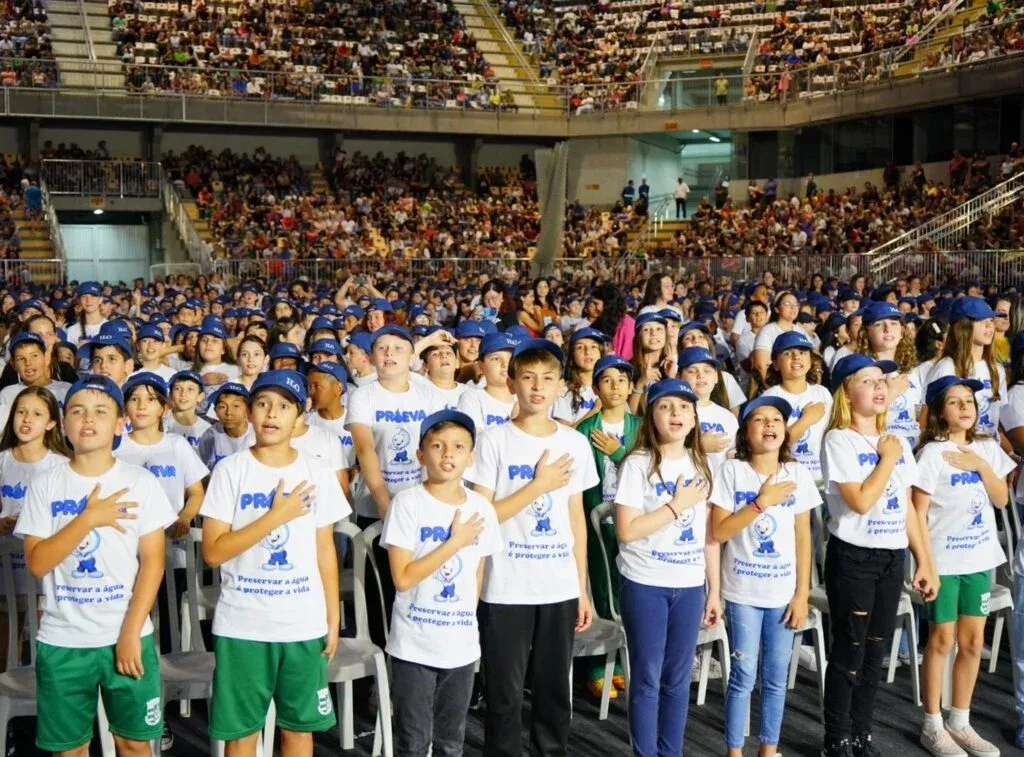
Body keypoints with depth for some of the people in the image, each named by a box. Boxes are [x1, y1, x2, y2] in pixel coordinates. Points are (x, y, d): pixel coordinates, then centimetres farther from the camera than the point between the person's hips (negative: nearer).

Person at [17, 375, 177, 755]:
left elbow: (152, 562, -5)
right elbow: (36, 563, -8)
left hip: (128, 636, -1)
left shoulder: (141, 482, -3)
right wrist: (89, 518, -18)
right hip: (62, 640, 1)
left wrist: (131, 631, -11)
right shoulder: (45, 485, 0)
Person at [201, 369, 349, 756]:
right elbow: (213, 551, -11)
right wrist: (276, 516, -17)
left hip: (305, 624, 2)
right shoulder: (230, 470, -5)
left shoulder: (318, 474, 2)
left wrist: (334, 618, 4)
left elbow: (325, 551, 6)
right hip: (241, 625, -2)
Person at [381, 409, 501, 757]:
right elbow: (402, 578, -17)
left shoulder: (481, 508, 2)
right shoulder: (407, 503, -12)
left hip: (462, 645, 4)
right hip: (414, 646, -4)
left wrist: (467, 622, 8)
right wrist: (455, 542, -15)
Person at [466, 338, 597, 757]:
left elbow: (577, 517, 10)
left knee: (555, 688, 14)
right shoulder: (494, 441, -6)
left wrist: (583, 587, 9)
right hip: (506, 589, -3)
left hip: (561, 588, 3)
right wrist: (539, 485, -13)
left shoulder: (575, 443, 6)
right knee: (504, 693, 6)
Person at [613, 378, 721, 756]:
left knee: (678, 677, 12)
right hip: (645, 585, -4)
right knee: (647, 677, 4)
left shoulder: (701, 465, 7)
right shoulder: (638, 464, -9)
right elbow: (626, 530, -16)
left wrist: (714, 590, 9)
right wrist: (678, 505, -14)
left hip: (690, 585, 4)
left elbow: (710, 534, 10)